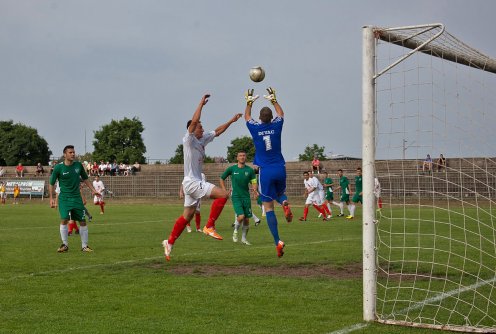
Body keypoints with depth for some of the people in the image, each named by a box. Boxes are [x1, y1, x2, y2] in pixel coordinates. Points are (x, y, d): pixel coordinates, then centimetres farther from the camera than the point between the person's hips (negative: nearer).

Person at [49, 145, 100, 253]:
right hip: (64, 198, -3)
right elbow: (51, 183, 1)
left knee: (83, 221, 2)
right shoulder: (58, 167, -8)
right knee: (64, 220, -16)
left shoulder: (78, 165, 1)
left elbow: (85, 179, 16)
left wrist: (93, 190, 6)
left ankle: (84, 246, 13)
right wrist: (51, 198, -4)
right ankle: (65, 245, -1)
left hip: (77, 197, 3)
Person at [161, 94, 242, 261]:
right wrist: (201, 103, -18)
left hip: (196, 182, 9)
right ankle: (209, 227, -15)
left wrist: (231, 121, 21)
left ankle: (170, 242, 21)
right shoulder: (188, 140, -10)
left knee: (187, 216, 14)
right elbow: (194, 121, -23)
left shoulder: (202, 140, 12)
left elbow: (217, 131, 25)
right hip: (192, 182, -9)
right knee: (223, 194, -19)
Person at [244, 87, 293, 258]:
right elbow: (281, 113, 23)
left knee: (269, 208, 1)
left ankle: (278, 242, -11)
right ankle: (284, 203, -9)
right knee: (280, 193, 30)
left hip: (265, 171, -2)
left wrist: (249, 102, 31)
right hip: (280, 169, 2)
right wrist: (273, 99, 34)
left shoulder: (255, 128, -4)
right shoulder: (276, 126, -1)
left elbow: (246, 117, 19)